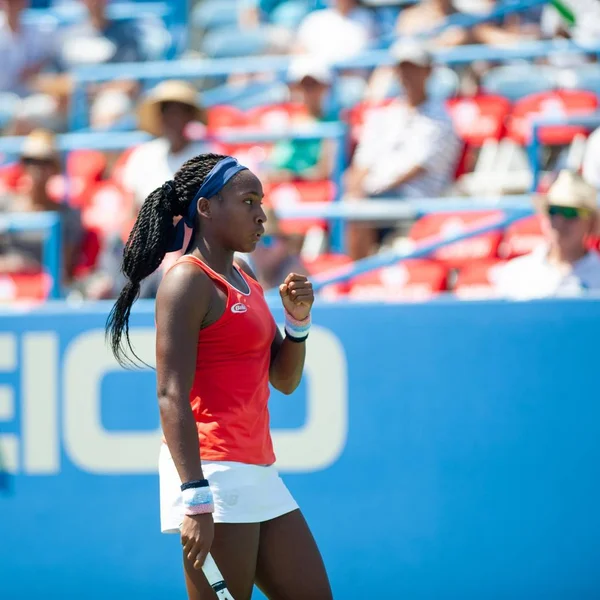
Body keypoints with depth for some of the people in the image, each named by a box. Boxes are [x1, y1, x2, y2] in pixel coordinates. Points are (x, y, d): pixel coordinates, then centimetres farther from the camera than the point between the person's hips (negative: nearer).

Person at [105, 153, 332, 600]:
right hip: (211, 469, -9)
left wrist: (298, 318, 4)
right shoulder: (188, 281, -10)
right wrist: (196, 498, -25)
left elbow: (284, 379, 23)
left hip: (258, 472, 9)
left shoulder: (245, 278, 17)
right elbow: (172, 396, -17)